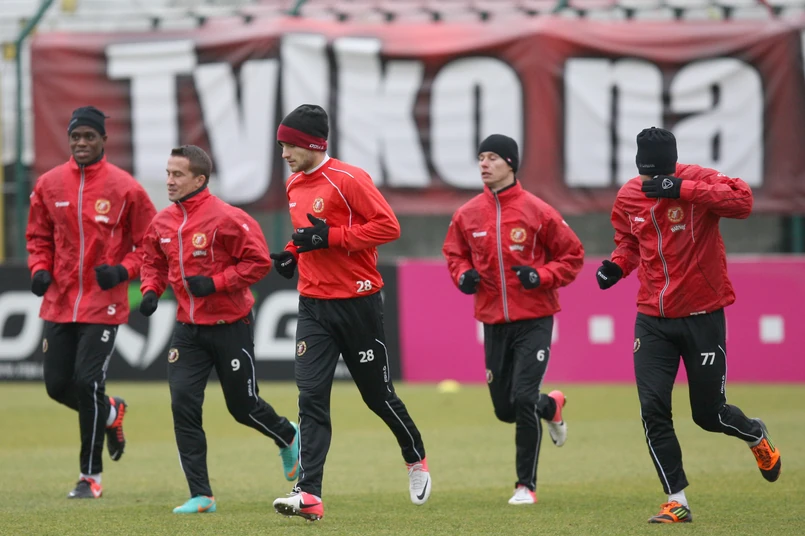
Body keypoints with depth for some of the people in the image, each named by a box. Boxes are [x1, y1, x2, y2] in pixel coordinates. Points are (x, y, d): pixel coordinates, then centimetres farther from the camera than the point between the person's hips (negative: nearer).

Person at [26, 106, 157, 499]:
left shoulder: (125, 188, -6)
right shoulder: (49, 185, 5)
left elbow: (150, 242, 0)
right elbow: (38, 236, 16)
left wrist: (123, 270, -15)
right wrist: (40, 269, -2)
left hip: (103, 304, -4)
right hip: (59, 302, 4)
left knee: (87, 382, -11)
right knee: (57, 385, 5)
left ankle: (91, 476, 2)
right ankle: (111, 413, 38)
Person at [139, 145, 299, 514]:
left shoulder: (226, 218, -16)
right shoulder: (162, 223, 2)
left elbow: (259, 261, -16)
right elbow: (154, 262, 18)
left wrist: (215, 282, -22)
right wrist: (151, 290, -3)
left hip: (231, 327, -5)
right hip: (189, 330, 5)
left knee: (244, 407, 6)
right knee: (183, 403, -10)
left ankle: (289, 438, 42)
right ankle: (201, 497, -6)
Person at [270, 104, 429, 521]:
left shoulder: (348, 180, -13)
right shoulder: (294, 186, 11)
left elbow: (388, 226, -18)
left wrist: (330, 237, -22)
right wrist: (293, 254, 5)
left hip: (357, 303, -6)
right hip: (313, 306, 6)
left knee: (378, 393, 8)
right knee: (311, 397, -9)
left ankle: (415, 459, 35)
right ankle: (309, 495, -16)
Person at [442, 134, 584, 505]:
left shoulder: (536, 211, -8)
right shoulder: (467, 215, 2)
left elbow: (572, 254, -1)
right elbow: (454, 252, 18)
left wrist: (542, 276, -17)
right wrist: (463, 275, -2)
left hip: (534, 321, -5)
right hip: (493, 322, 5)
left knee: (523, 398, -16)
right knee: (504, 409, 9)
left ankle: (527, 485, -2)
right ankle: (552, 407, 44)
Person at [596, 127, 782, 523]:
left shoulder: (699, 181, -14)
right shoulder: (628, 197, 0)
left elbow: (742, 201, -33)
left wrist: (682, 190, -36)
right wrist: (617, 265, -3)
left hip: (702, 318, -4)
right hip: (653, 322, 4)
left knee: (709, 414, 6)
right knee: (653, 410, -8)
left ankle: (756, 435, 41)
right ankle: (677, 502, 1)